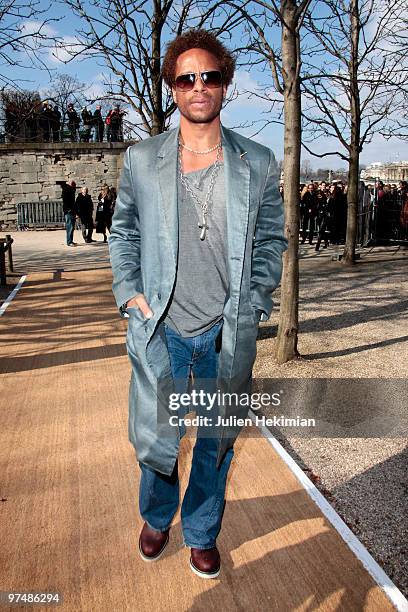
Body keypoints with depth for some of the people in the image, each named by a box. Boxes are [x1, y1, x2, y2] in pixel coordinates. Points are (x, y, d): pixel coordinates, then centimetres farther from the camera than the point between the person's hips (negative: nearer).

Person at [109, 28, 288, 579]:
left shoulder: (259, 163, 2)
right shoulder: (141, 160, 3)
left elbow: (271, 239, 7)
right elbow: (123, 232, 11)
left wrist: (252, 305, -3)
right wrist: (130, 291, -1)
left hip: (228, 335, 1)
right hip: (160, 331, 0)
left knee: (217, 441, 13)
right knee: (154, 436, 11)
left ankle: (201, 533, 40)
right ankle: (156, 517, 44)